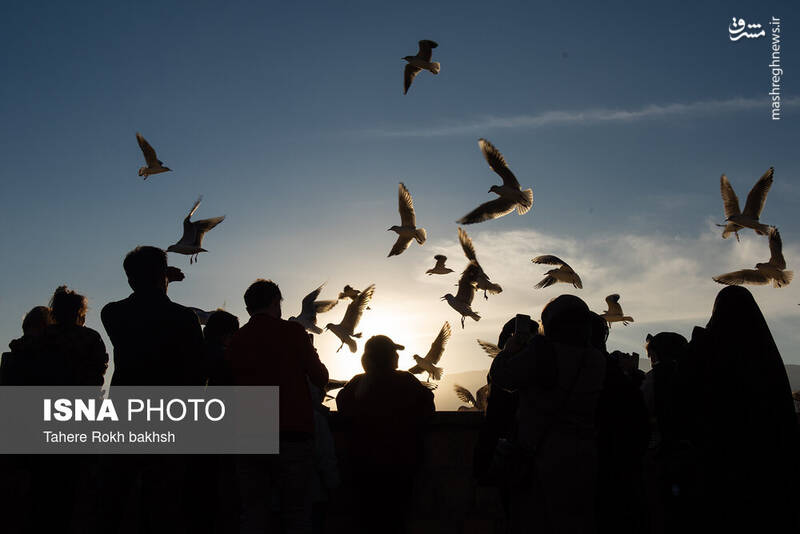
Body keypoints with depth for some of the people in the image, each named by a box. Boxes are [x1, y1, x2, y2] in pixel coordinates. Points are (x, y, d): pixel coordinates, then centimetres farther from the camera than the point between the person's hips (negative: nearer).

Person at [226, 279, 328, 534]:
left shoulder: (236, 340, 5)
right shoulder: (293, 331, -4)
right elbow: (321, 378, 1)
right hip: (292, 435, -3)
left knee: (252, 512, 11)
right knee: (296, 513, 5)